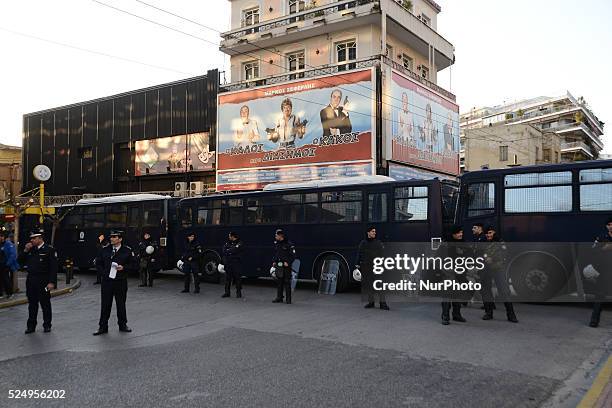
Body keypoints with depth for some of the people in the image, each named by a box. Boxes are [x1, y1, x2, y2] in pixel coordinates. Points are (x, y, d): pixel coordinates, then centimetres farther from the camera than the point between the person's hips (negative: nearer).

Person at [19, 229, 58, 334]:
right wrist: (25, 251, -3)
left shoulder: (49, 250, -8)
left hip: (43, 282, -5)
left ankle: (47, 325, 16)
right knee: (32, 304, 12)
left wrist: (52, 282, -18)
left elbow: (54, 267, -12)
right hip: (31, 281, 6)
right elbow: (20, 261, 11)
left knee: (45, 304, 5)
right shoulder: (30, 249, 10)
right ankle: (31, 326, 21)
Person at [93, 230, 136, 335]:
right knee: (105, 304, 4)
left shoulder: (127, 251, -3)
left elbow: (134, 265, -1)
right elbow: (98, 262, 18)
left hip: (120, 282, -1)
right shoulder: (105, 249, 5)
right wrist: (104, 271, 4)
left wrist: (123, 268, -15)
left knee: (121, 304, 9)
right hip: (107, 281, 2)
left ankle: (122, 325, 24)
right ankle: (103, 326, 14)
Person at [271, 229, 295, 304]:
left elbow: (293, 255, -8)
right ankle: (279, 298, 16)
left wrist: (288, 262, -16)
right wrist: (274, 262, 9)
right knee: (279, 282, 9)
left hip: (286, 266, -6)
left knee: (287, 282, -3)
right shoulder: (276, 244, 11)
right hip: (278, 266, 6)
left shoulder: (289, 244, -9)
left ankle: (288, 299, 3)